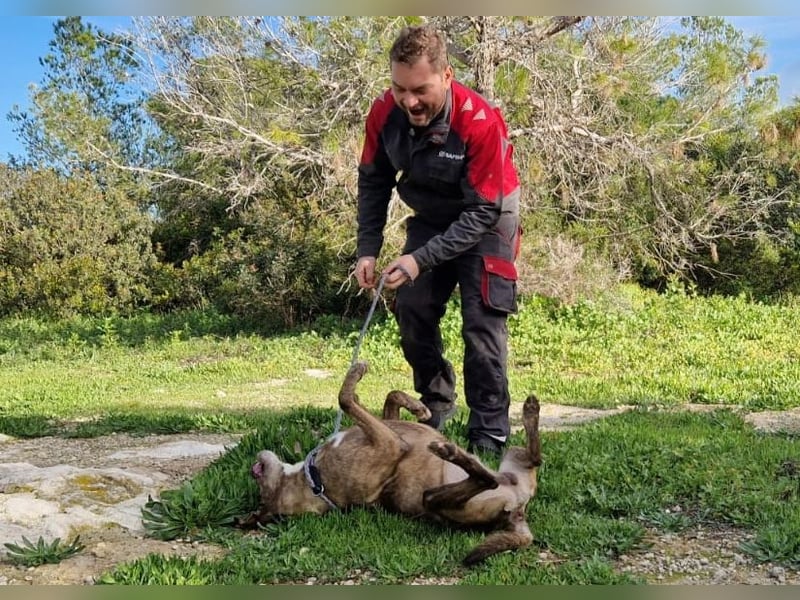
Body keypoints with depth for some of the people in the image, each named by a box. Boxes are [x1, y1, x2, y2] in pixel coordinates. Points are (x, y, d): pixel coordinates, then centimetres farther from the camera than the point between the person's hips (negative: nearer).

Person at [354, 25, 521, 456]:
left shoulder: (480, 123, -34)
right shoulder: (384, 113, -20)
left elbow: (481, 212, -29)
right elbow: (372, 182, -4)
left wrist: (421, 259, -35)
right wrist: (367, 251, -12)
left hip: (485, 220, -5)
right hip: (431, 219, 5)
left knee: (481, 323, -11)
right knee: (411, 313, 3)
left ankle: (489, 437, -3)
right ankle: (436, 405, 24)